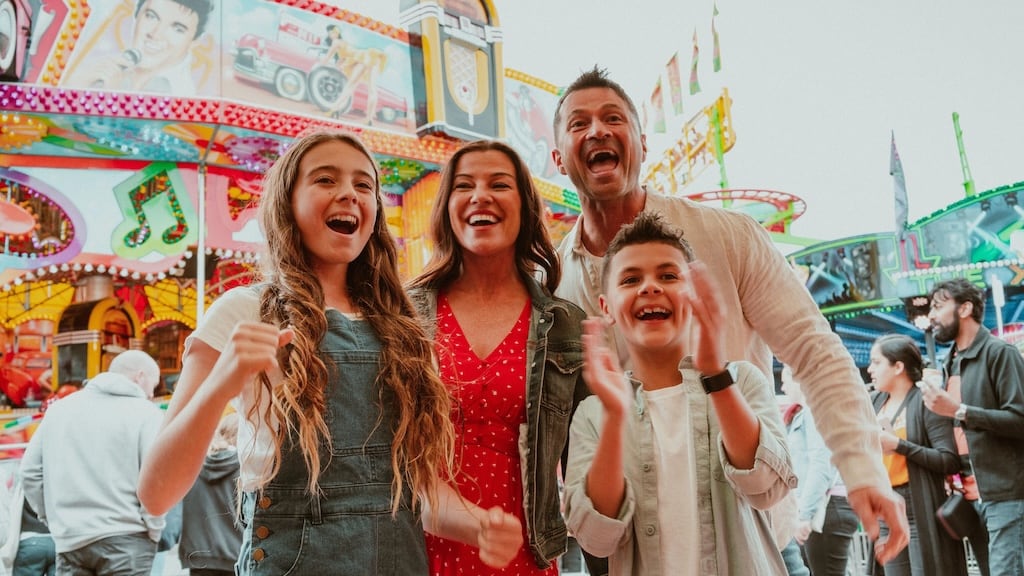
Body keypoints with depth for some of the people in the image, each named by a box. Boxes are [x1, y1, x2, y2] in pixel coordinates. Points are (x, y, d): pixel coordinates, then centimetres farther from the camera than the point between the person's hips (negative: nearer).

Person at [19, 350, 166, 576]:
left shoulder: (61, 408, 14)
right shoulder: (145, 412, -5)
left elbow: (31, 471, 13)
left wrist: (53, 518, 19)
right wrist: (153, 532, -2)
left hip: (69, 539, 5)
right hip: (124, 539, -5)